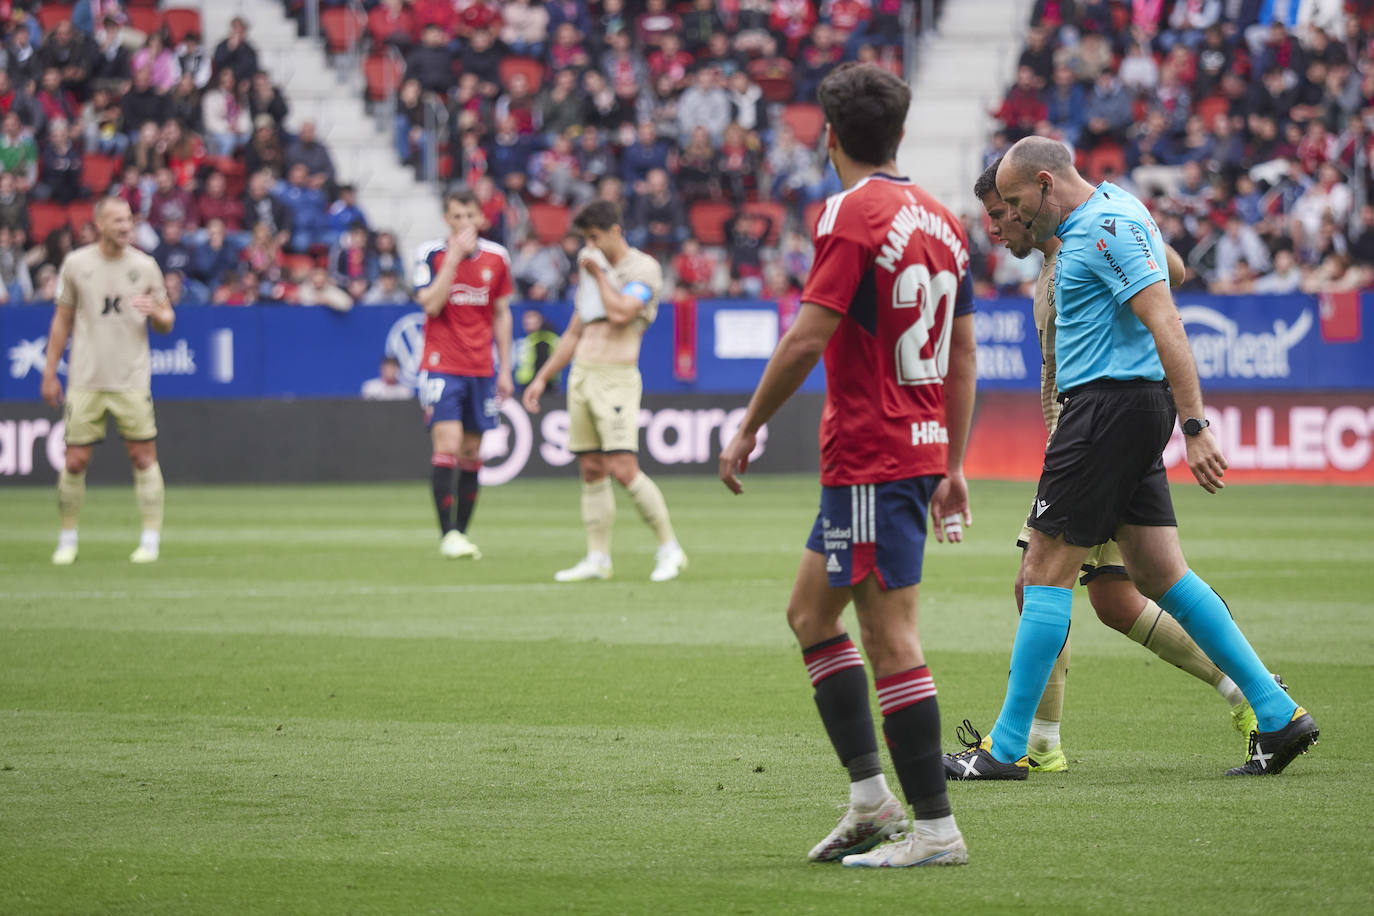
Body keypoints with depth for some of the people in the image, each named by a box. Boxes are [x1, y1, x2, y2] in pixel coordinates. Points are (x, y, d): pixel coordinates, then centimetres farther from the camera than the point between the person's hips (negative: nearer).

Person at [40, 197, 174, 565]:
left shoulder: (144, 266, 3)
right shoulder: (75, 264, 2)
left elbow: (166, 323, 10)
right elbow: (62, 320, 10)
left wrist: (155, 311, -14)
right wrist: (49, 373, 8)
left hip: (132, 380, 0)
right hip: (85, 380, 0)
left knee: (143, 457, -3)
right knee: (75, 461, -1)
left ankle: (151, 539, 4)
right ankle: (67, 538, 14)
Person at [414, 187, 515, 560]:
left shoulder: (496, 257, 6)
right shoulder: (431, 254, -4)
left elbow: (501, 314, 14)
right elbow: (431, 304, -18)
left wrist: (505, 370, 11)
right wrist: (454, 256, -21)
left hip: (481, 371, 4)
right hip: (441, 367, -4)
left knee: (471, 452, 5)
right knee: (448, 445, -15)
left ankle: (462, 532, 12)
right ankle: (447, 534, -14)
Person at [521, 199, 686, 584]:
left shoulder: (643, 268, -3)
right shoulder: (593, 270, 20)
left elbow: (620, 312, -19)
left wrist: (599, 272, -6)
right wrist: (542, 378, 22)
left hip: (616, 376, -7)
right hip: (581, 375, 7)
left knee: (623, 469, -15)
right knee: (591, 470, 5)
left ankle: (669, 549, -5)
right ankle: (598, 559, 8)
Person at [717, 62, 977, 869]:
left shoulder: (853, 215, -13)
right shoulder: (940, 219, 12)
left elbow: (806, 340, -18)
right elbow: (964, 355, 15)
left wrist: (747, 431, -7)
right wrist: (954, 467, 20)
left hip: (871, 459, -9)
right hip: (922, 446, 9)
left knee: (891, 636, -6)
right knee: (811, 612, 16)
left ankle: (935, 827, -4)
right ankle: (871, 795, 11)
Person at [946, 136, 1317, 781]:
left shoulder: (1104, 228, -15)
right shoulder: (1109, 210, 16)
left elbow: (1165, 324, -22)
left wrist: (1194, 426, -26)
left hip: (1112, 405, -10)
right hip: (1132, 407, 10)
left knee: (1045, 571, -5)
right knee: (1159, 574, 8)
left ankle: (1007, 747, -1)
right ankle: (1277, 715, 5)